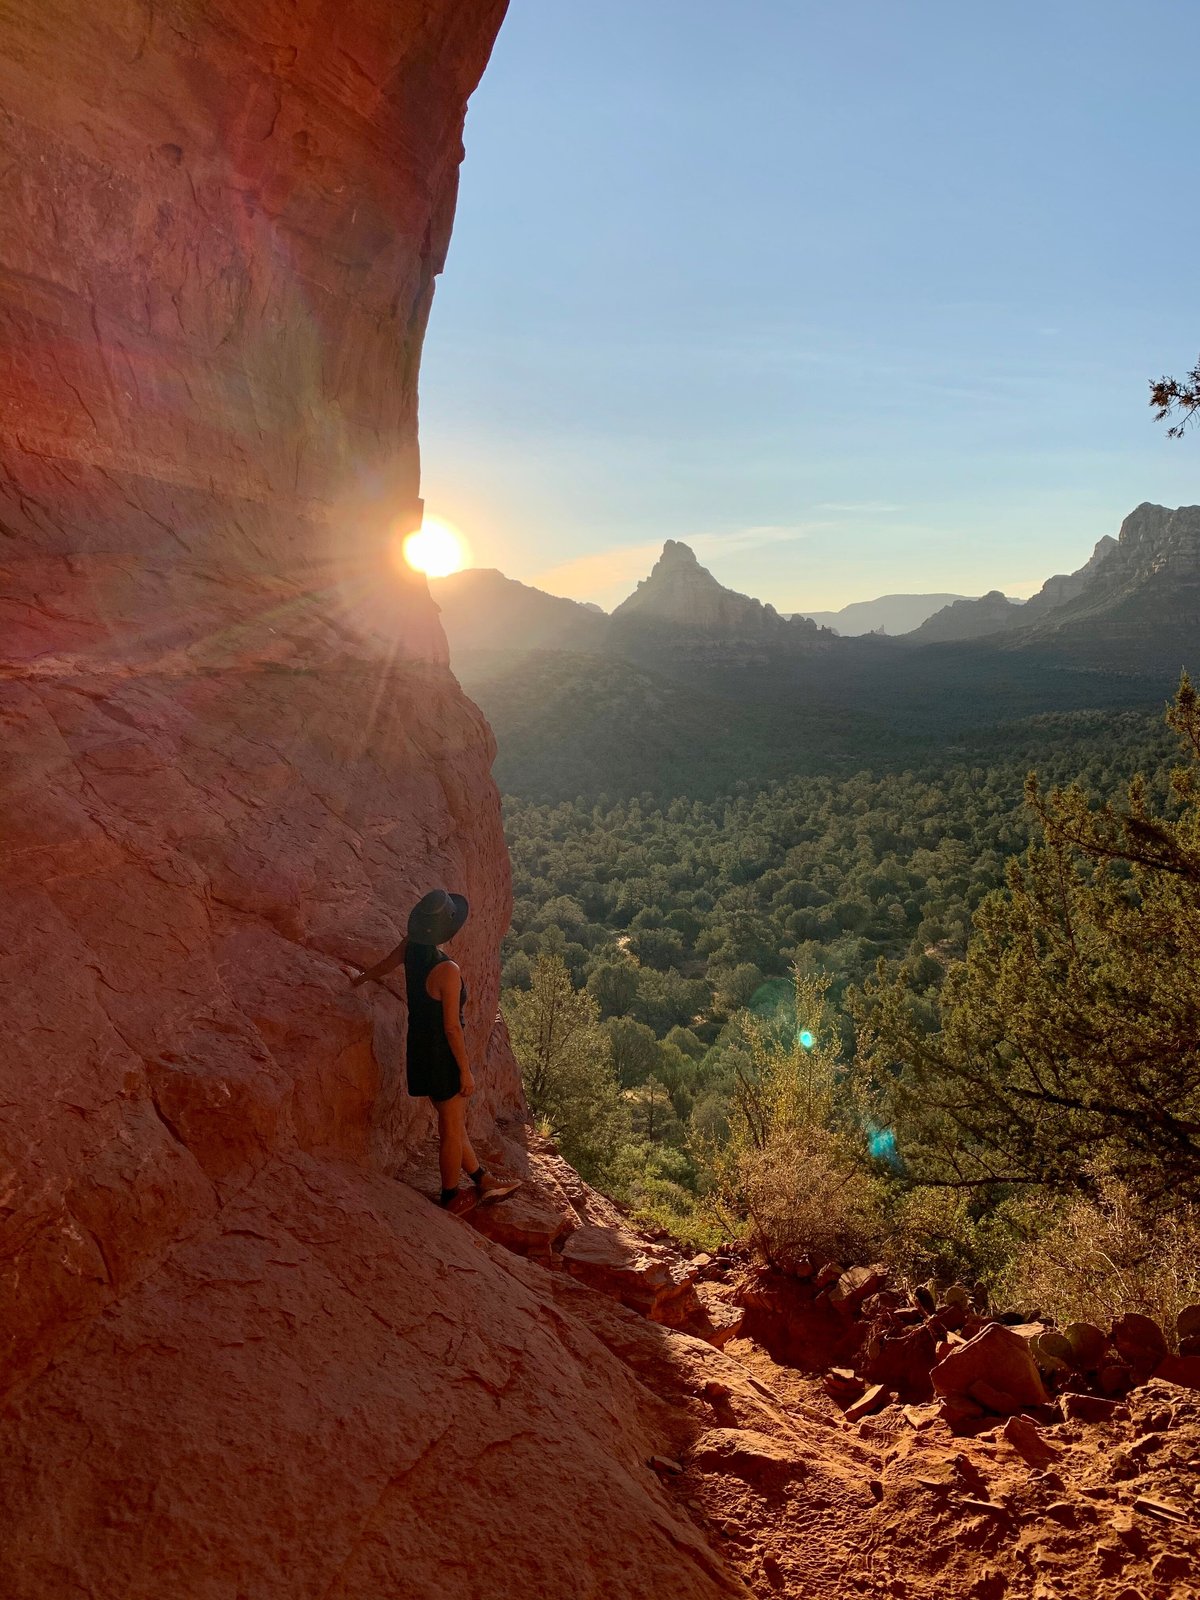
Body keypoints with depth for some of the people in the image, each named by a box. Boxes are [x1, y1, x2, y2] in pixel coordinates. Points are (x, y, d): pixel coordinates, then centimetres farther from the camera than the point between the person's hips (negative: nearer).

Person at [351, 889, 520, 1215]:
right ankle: (450, 1198, 30)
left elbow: (383, 966, 13)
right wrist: (466, 1071, -12)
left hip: (420, 1049, 8)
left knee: (453, 1121, 22)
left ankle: (481, 1180, 40)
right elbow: (452, 1028, -23)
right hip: (443, 1054, -8)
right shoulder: (447, 971, -30)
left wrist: (359, 980, 34)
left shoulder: (410, 947, -8)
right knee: (453, 1130, 12)